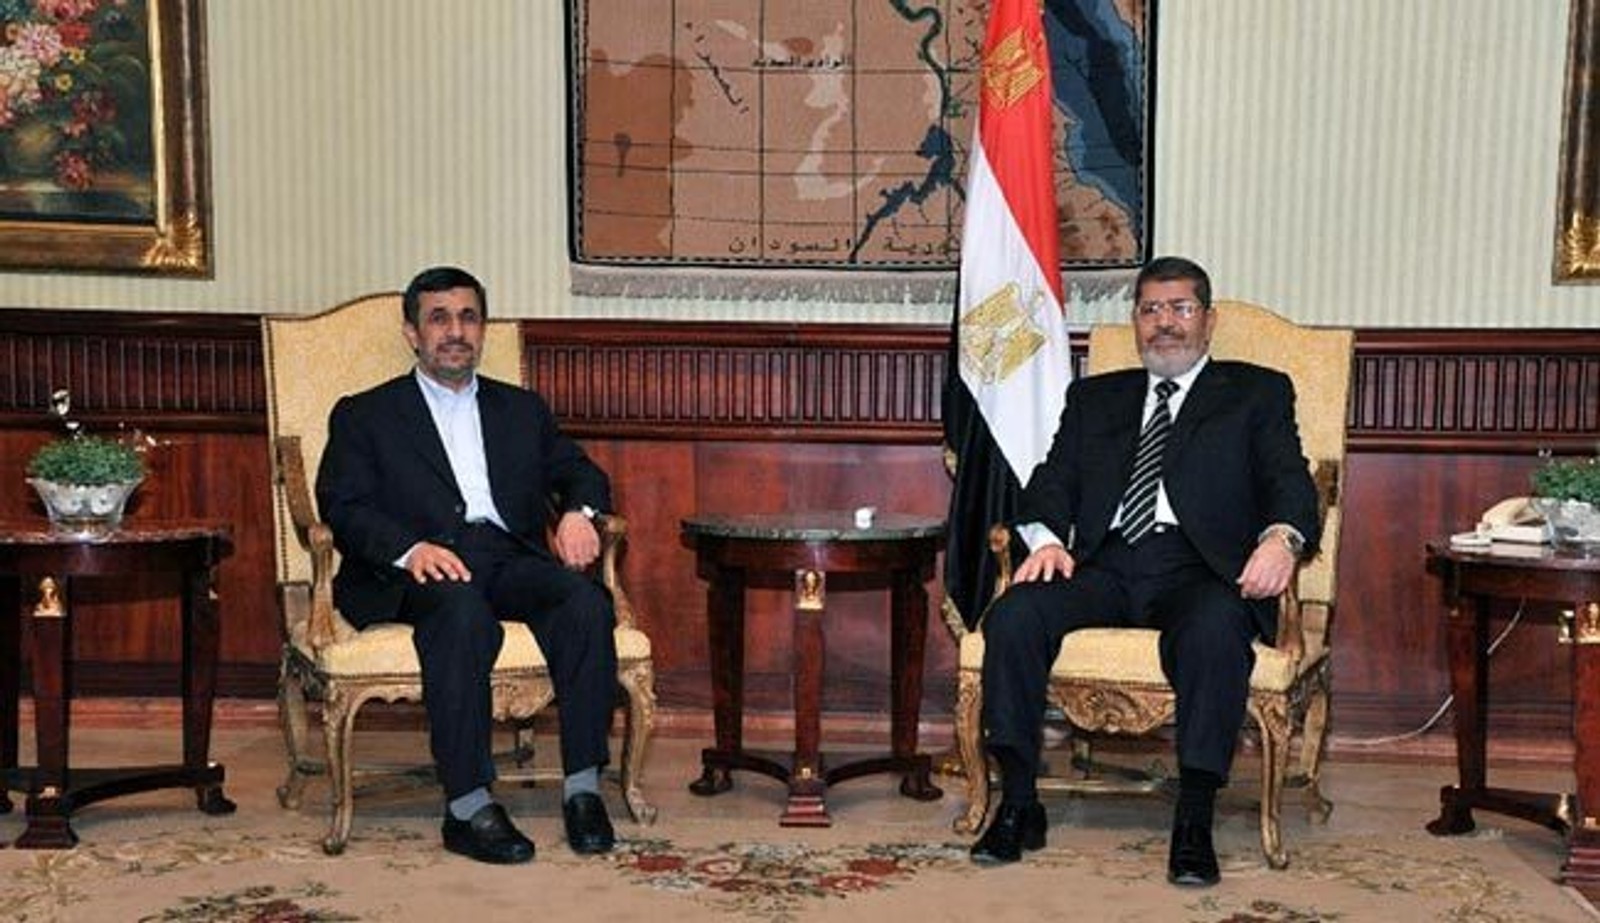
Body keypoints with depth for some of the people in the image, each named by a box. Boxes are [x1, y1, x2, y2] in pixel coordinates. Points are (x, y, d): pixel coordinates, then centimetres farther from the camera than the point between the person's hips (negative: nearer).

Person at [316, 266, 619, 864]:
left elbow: (581, 472, 22)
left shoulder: (522, 410, 28)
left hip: (511, 558, 3)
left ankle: (583, 788, -26)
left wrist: (578, 511, -4)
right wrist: (409, 548, -18)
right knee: (463, 611, -38)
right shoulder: (364, 415, 16)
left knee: (586, 600, -29)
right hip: (417, 570, -3)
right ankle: (468, 808, -36)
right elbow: (343, 508, 2)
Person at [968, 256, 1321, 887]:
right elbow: (1054, 479, 15)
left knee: (1215, 632, -37)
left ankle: (1194, 823, -30)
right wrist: (1047, 538, -8)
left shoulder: (1256, 392, 18)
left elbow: (1289, 481, 4)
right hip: (1106, 565, 3)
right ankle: (1018, 805, -17)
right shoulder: (1094, 397, 27)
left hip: (1198, 569, -3)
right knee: (1012, 616, -26)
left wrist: (1282, 538, -20)